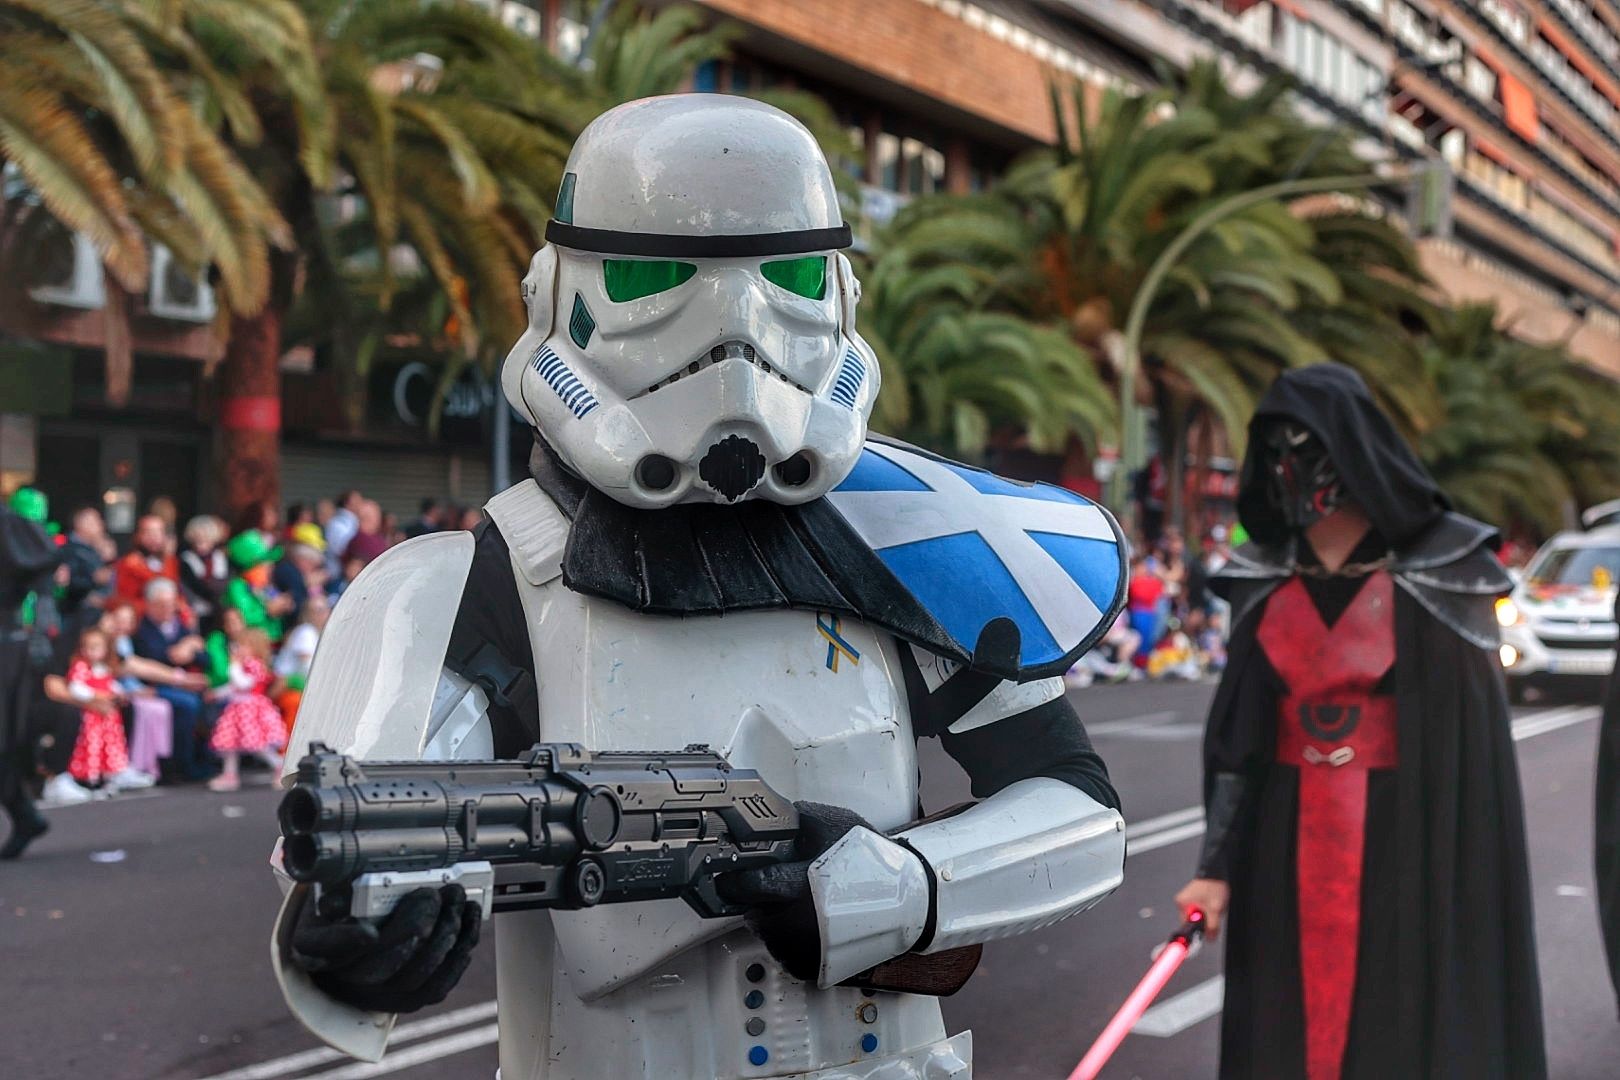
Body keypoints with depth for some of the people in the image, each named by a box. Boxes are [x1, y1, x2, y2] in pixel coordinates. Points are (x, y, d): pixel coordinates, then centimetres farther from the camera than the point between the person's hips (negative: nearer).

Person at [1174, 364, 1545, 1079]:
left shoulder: (1441, 569, -7)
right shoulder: (1267, 583, 4)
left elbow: (1474, 724, -6)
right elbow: (1239, 731, 4)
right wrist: (1218, 864, -1)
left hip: (1413, 835, -3)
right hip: (1290, 842, 4)